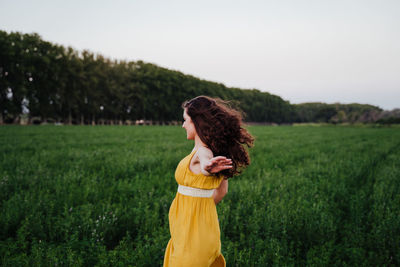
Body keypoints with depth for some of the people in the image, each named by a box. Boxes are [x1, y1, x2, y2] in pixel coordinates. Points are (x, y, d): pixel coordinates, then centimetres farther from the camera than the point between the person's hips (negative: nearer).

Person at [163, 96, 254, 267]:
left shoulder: (202, 152, -19)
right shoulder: (214, 148, 7)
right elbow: (222, 191, 16)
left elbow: (205, 161, -45)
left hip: (192, 232, -8)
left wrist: (207, 166, -67)